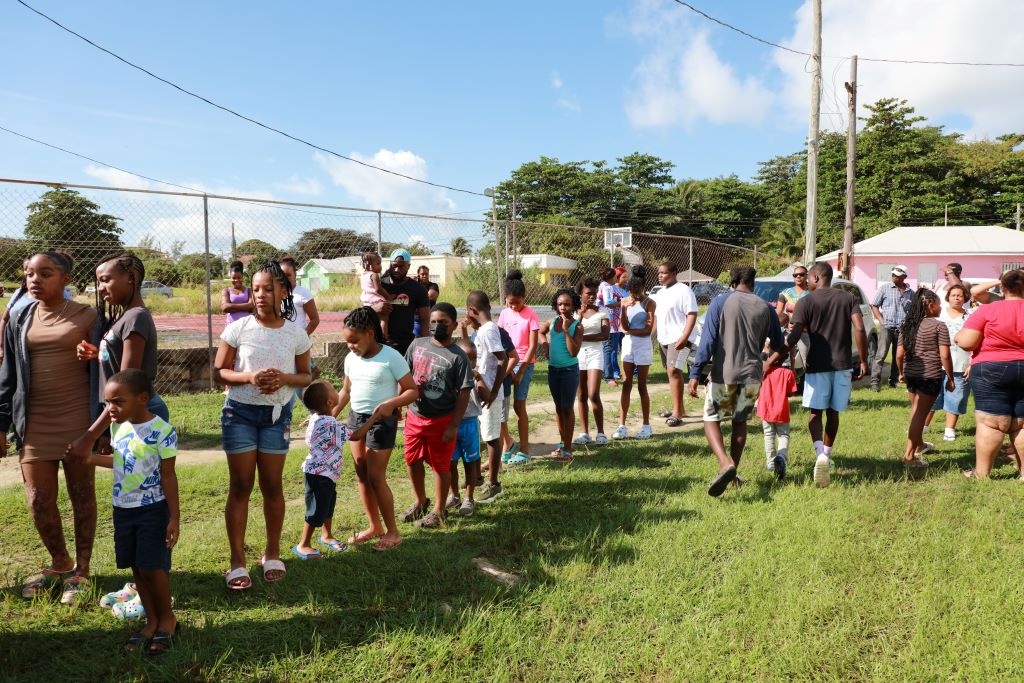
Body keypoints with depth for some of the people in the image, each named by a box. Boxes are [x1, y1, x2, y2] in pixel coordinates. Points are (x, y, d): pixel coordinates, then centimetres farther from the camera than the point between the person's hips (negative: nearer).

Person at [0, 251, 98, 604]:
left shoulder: (85, 316, -3)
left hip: (78, 421, -3)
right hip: (34, 424, 4)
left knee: (82, 498, 6)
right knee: (39, 502, 5)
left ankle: (80, 571, 20)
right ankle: (59, 563, 29)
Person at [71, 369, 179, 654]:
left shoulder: (162, 431, -18)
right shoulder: (118, 427, 2)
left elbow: (168, 475, -15)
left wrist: (174, 517, -15)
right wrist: (93, 459, 6)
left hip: (152, 510, -7)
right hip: (122, 509, 7)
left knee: (152, 567, -1)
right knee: (137, 568, 13)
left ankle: (167, 619, 19)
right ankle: (151, 620, 27)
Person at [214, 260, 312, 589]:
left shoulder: (296, 334, -2)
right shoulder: (238, 328, -6)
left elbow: (305, 376, 5)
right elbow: (219, 371, -2)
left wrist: (284, 379, -16)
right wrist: (250, 377, -20)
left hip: (277, 414, 1)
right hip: (240, 412, -1)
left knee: (272, 485, 9)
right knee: (240, 485, 3)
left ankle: (272, 554, 26)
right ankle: (237, 562, 12)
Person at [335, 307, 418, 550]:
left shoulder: (391, 357, -15)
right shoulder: (351, 359, 4)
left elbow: (413, 390, -13)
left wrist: (391, 403, -29)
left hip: (381, 421, -7)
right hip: (356, 419, 7)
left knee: (375, 477, -4)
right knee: (361, 475, 11)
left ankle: (392, 531, 10)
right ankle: (375, 527, 26)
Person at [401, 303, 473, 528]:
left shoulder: (458, 357, -13)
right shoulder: (417, 345, 1)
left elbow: (464, 393, -13)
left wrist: (454, 425, -15)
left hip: (441, 420, -5)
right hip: (414, 416, 5)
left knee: (440, 466, 8)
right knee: (412, 460, 17)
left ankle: (438, 511, 25)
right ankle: (420, 502, 39)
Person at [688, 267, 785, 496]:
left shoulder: (720, 302, -4)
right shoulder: (765, 308, 6)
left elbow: (708, 340, -12)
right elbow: (779, 346, 16)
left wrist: (695, 374, -11)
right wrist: (768, 365, 38)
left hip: (723, 374, -3)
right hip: (752, 376, 3)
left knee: (711, 419, 8)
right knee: (740, 422, 20)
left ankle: (726, 464, -16)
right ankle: (733, 473, 24)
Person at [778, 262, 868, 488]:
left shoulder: (806, 302, -4)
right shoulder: (848, 298, 6)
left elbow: (792, 338, -13)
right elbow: (860, 329, -6)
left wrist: (771, 361, -9)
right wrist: (863, 361, 0)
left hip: (818, 365, -3)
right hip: (843, 365, 3)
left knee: (815, 412, 2)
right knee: (832, 412, 16)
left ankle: (820, 454, -19)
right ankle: (827, 455, 25)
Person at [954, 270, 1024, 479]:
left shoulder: (988, 310, -10)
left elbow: (966, 342, -15)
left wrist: (958, 337, 6)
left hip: (992, 370, -4)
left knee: (990, 424, -2)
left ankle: (981, 473, 3)